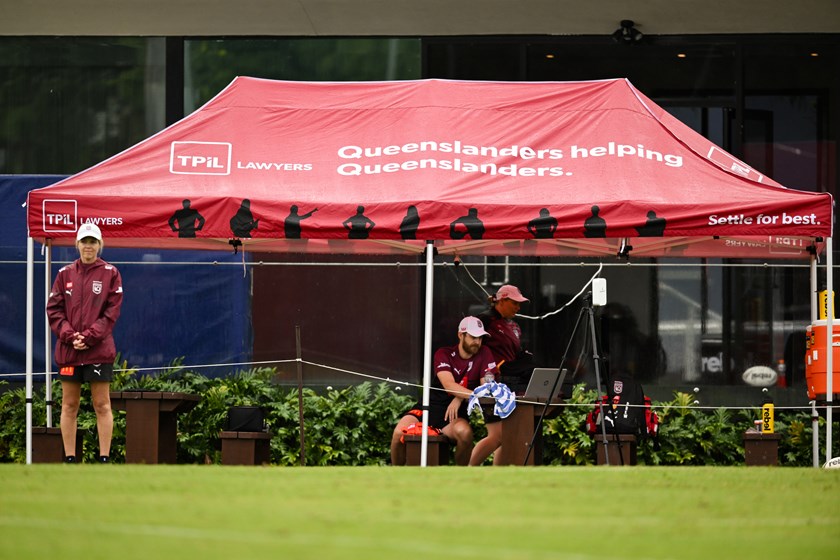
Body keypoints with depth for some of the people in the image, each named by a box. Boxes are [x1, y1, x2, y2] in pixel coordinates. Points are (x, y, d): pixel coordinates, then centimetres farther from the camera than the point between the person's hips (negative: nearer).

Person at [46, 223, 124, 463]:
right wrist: (70, 335, -9)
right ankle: (69, 459, 7)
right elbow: (53, 309, 6)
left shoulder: (110, 273, 3)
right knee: (69, 405, 3)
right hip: (68, 350, 3)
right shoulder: (65, 273, 9)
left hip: (99, 350, -2)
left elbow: (112, 311, -2)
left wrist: (89, 336, -12)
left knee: (102, 405, -3)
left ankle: (104, 459, -3)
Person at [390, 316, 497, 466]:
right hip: (430, 406, 0)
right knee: (399, 433, -24)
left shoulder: (484, 354, 0)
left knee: (464, 432, -36)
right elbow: (449, 385, -20)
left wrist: (460, 398, -23)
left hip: (454, 412, 0)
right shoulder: (444, 354, -3)